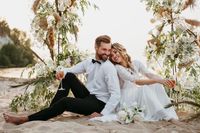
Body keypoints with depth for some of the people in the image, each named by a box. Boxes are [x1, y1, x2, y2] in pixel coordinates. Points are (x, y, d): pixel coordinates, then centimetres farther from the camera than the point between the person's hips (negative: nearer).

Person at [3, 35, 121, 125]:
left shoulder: (109, 68, -18)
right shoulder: (89, 62, 5)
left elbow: (116, 94, -24)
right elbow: (71, 70, 10)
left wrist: (103, 114, -30)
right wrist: (62, 72, -15)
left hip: (99, 103, -7)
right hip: (88, 96, 7)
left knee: (65, 102, -29)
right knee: (68, 76, -7)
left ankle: (26, 119, -24)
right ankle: (52, 110, -9)